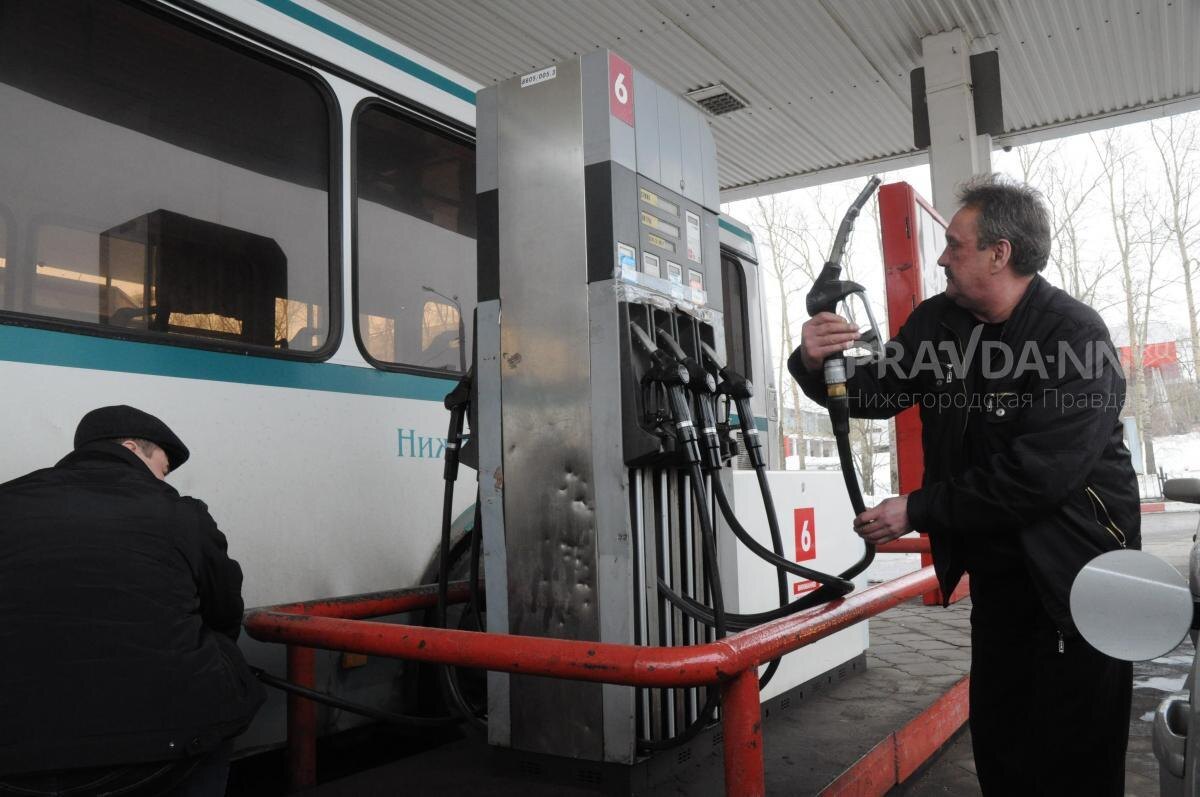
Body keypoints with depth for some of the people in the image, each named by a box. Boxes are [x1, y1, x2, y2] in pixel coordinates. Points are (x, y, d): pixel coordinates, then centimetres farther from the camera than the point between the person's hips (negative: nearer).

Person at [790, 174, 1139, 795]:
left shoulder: (1075, 338, -20)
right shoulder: (938, 320, 0)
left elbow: (1035, 477, -26)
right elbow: (873, 392, 3)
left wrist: (916, 511, -20)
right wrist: (817, 363, -18)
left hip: (1075, 565, -6)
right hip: (996, 567, 6)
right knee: (996, 742, 16)